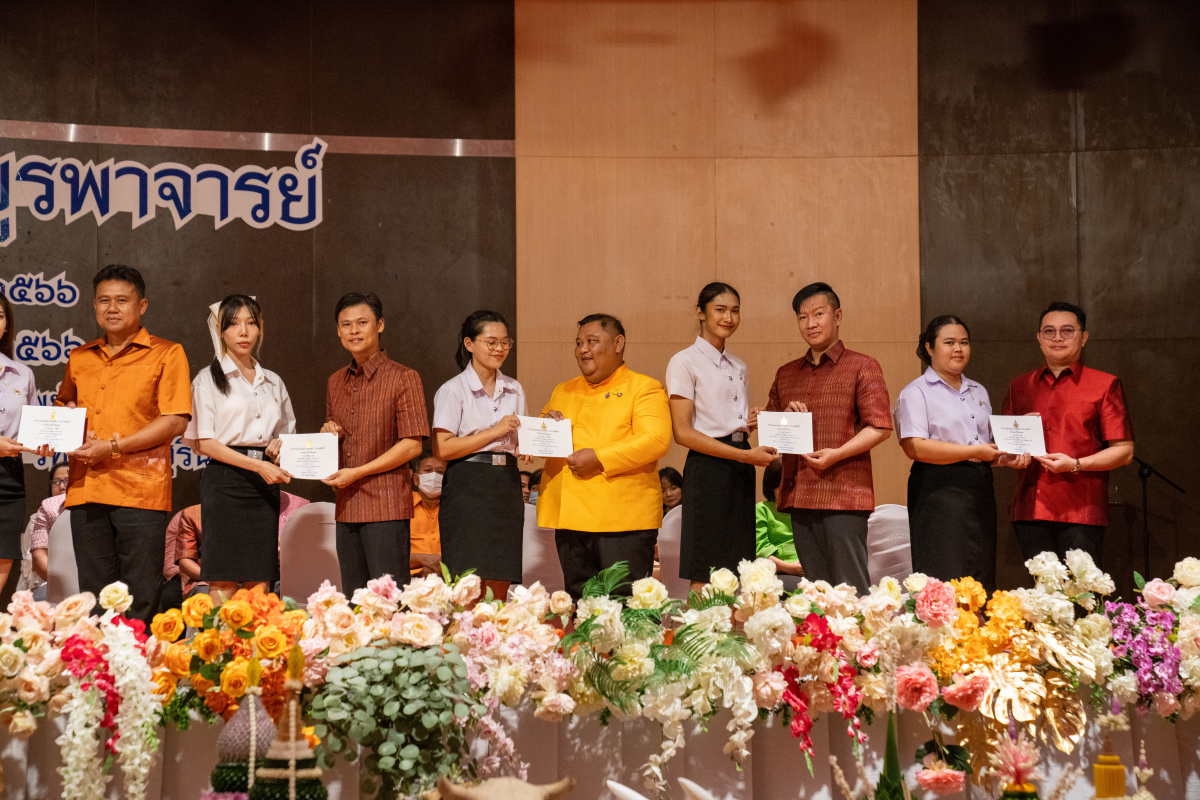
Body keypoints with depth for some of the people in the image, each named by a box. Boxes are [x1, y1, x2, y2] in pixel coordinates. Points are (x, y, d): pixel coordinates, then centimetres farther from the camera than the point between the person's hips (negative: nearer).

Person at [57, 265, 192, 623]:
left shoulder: (166, 354, 2)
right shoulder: (79, 358, 18)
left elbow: (175, 421, -7)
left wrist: (113, 447, -12)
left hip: (140, 491, -5)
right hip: (86, 490, 5)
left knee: (140, 601, -5)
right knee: (93, 597, 7)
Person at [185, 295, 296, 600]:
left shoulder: (273, 382, 18)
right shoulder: (208, 379, 4)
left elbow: (288, 433, 26)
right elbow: (205, 443, -4)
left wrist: (282, 445, 1)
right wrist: (257, 465, -15)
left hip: (265, 484, 5)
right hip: (226, 480, -5)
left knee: (260, 584, 0)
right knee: (223, 584, -10)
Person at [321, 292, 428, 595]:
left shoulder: (403, 378, -5)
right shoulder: (336, 382, 16)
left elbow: (412, 445, -10)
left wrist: (357, 472, -12)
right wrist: (329, 434, 3)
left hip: (386, 505, -7)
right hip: (346, 506, 7)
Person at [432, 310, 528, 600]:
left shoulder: (514, 390, 15)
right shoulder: (453, 390, -2)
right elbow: (442, 449, -11)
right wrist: (493, 432, -13)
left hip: (507, 486, 5)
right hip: (468, 488, -5)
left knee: (499, 586, 3)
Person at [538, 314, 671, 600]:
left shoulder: (644, 388, 1)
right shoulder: (563, 391, 21)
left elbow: (656, 440, -14)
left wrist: (599, 458, -19)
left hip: (622, 521, -6)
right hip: (569, 518, 6)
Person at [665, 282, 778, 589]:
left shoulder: (738, 367, 18)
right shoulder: (685, 362, -4)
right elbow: (683, 432, -11)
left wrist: (752, 423, 2)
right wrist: (745, 455, -16)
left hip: (741, 470, 7)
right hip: (708, 468, -7)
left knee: (733, 574, 4)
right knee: (704, 578, -8)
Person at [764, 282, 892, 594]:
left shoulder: (861, 367, 2)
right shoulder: (786, 374, 19)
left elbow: (880, 426, -6)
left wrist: (837, 454, -17)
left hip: (844, 496, -6)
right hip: (799, 495, 6)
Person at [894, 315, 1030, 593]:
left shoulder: (978, 392, 21)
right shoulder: (915, 393, -2)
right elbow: (915, 447, -15)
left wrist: (1007, 458, 5)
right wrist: (973, 452, -15)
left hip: (979, 492, 7)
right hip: (939, 494, -7)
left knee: (980, 586, 3)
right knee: (944, 583, -10)